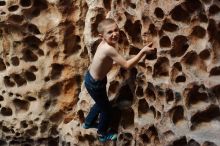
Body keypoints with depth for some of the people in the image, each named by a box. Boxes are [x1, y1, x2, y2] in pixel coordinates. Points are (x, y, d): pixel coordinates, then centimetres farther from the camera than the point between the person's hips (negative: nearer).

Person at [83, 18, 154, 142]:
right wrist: (143, 51, -37)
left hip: (91, 78, 8)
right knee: (107, 110, 16)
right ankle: (103, 134, 40)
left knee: (100, 103, 34)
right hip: (95, 84, -8)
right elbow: (127, 65, -35)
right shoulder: (109, 49, -37)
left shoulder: (104, 43, -8)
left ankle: (88, 122, 58)